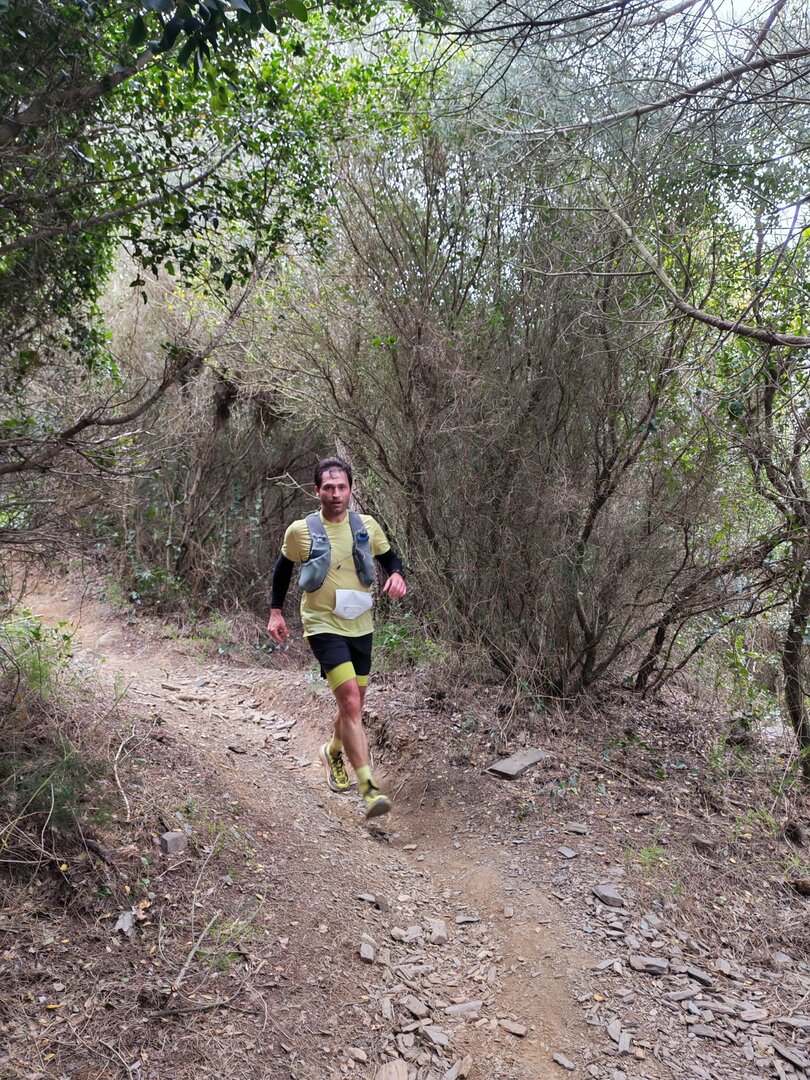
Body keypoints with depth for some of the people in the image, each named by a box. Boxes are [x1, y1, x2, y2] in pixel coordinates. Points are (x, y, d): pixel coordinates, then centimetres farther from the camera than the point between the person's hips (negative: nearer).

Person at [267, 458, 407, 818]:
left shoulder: (367, 526, 0)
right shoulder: (300, 531, -6)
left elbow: (390, 558, 13)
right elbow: (283, 568, 10)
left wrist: (397, 575, -9)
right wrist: (275, 611, 6)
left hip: (360, 627, 4)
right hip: (323, 626, -4)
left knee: (353, 706, 16)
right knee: (351, 702, -19)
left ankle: (333, 752, 47)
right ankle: (369, 788, -19)